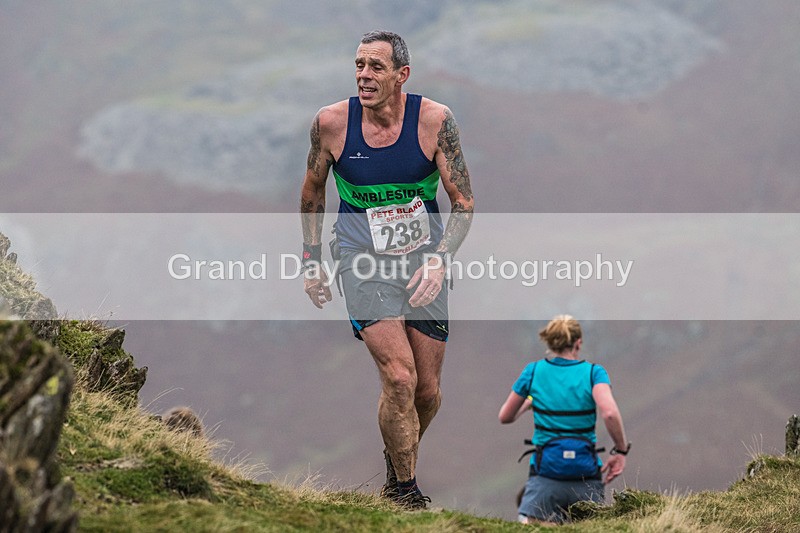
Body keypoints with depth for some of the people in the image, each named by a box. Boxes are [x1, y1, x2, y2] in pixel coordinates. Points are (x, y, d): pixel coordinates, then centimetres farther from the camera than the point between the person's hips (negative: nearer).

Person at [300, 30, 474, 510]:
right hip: (364, 264, -2)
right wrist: (312, 262, 9)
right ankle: (404, 492, -2)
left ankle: (399, 463, 36)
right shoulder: (332, 123, -10)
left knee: (428, 392, 6)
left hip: (423, 265, 2)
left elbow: (464, 204, -5)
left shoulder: (434, 120, -11)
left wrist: (438, 261, -19)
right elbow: (313, 191, 9)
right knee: (400, 378, -18)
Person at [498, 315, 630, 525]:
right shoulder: (593, 373, 0)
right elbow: (610, 413, -16)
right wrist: (621, 450, -3)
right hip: (586, 474, 0)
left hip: (545, 471, 0)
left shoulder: (533, 372, 5)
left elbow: (505, 417, 14)